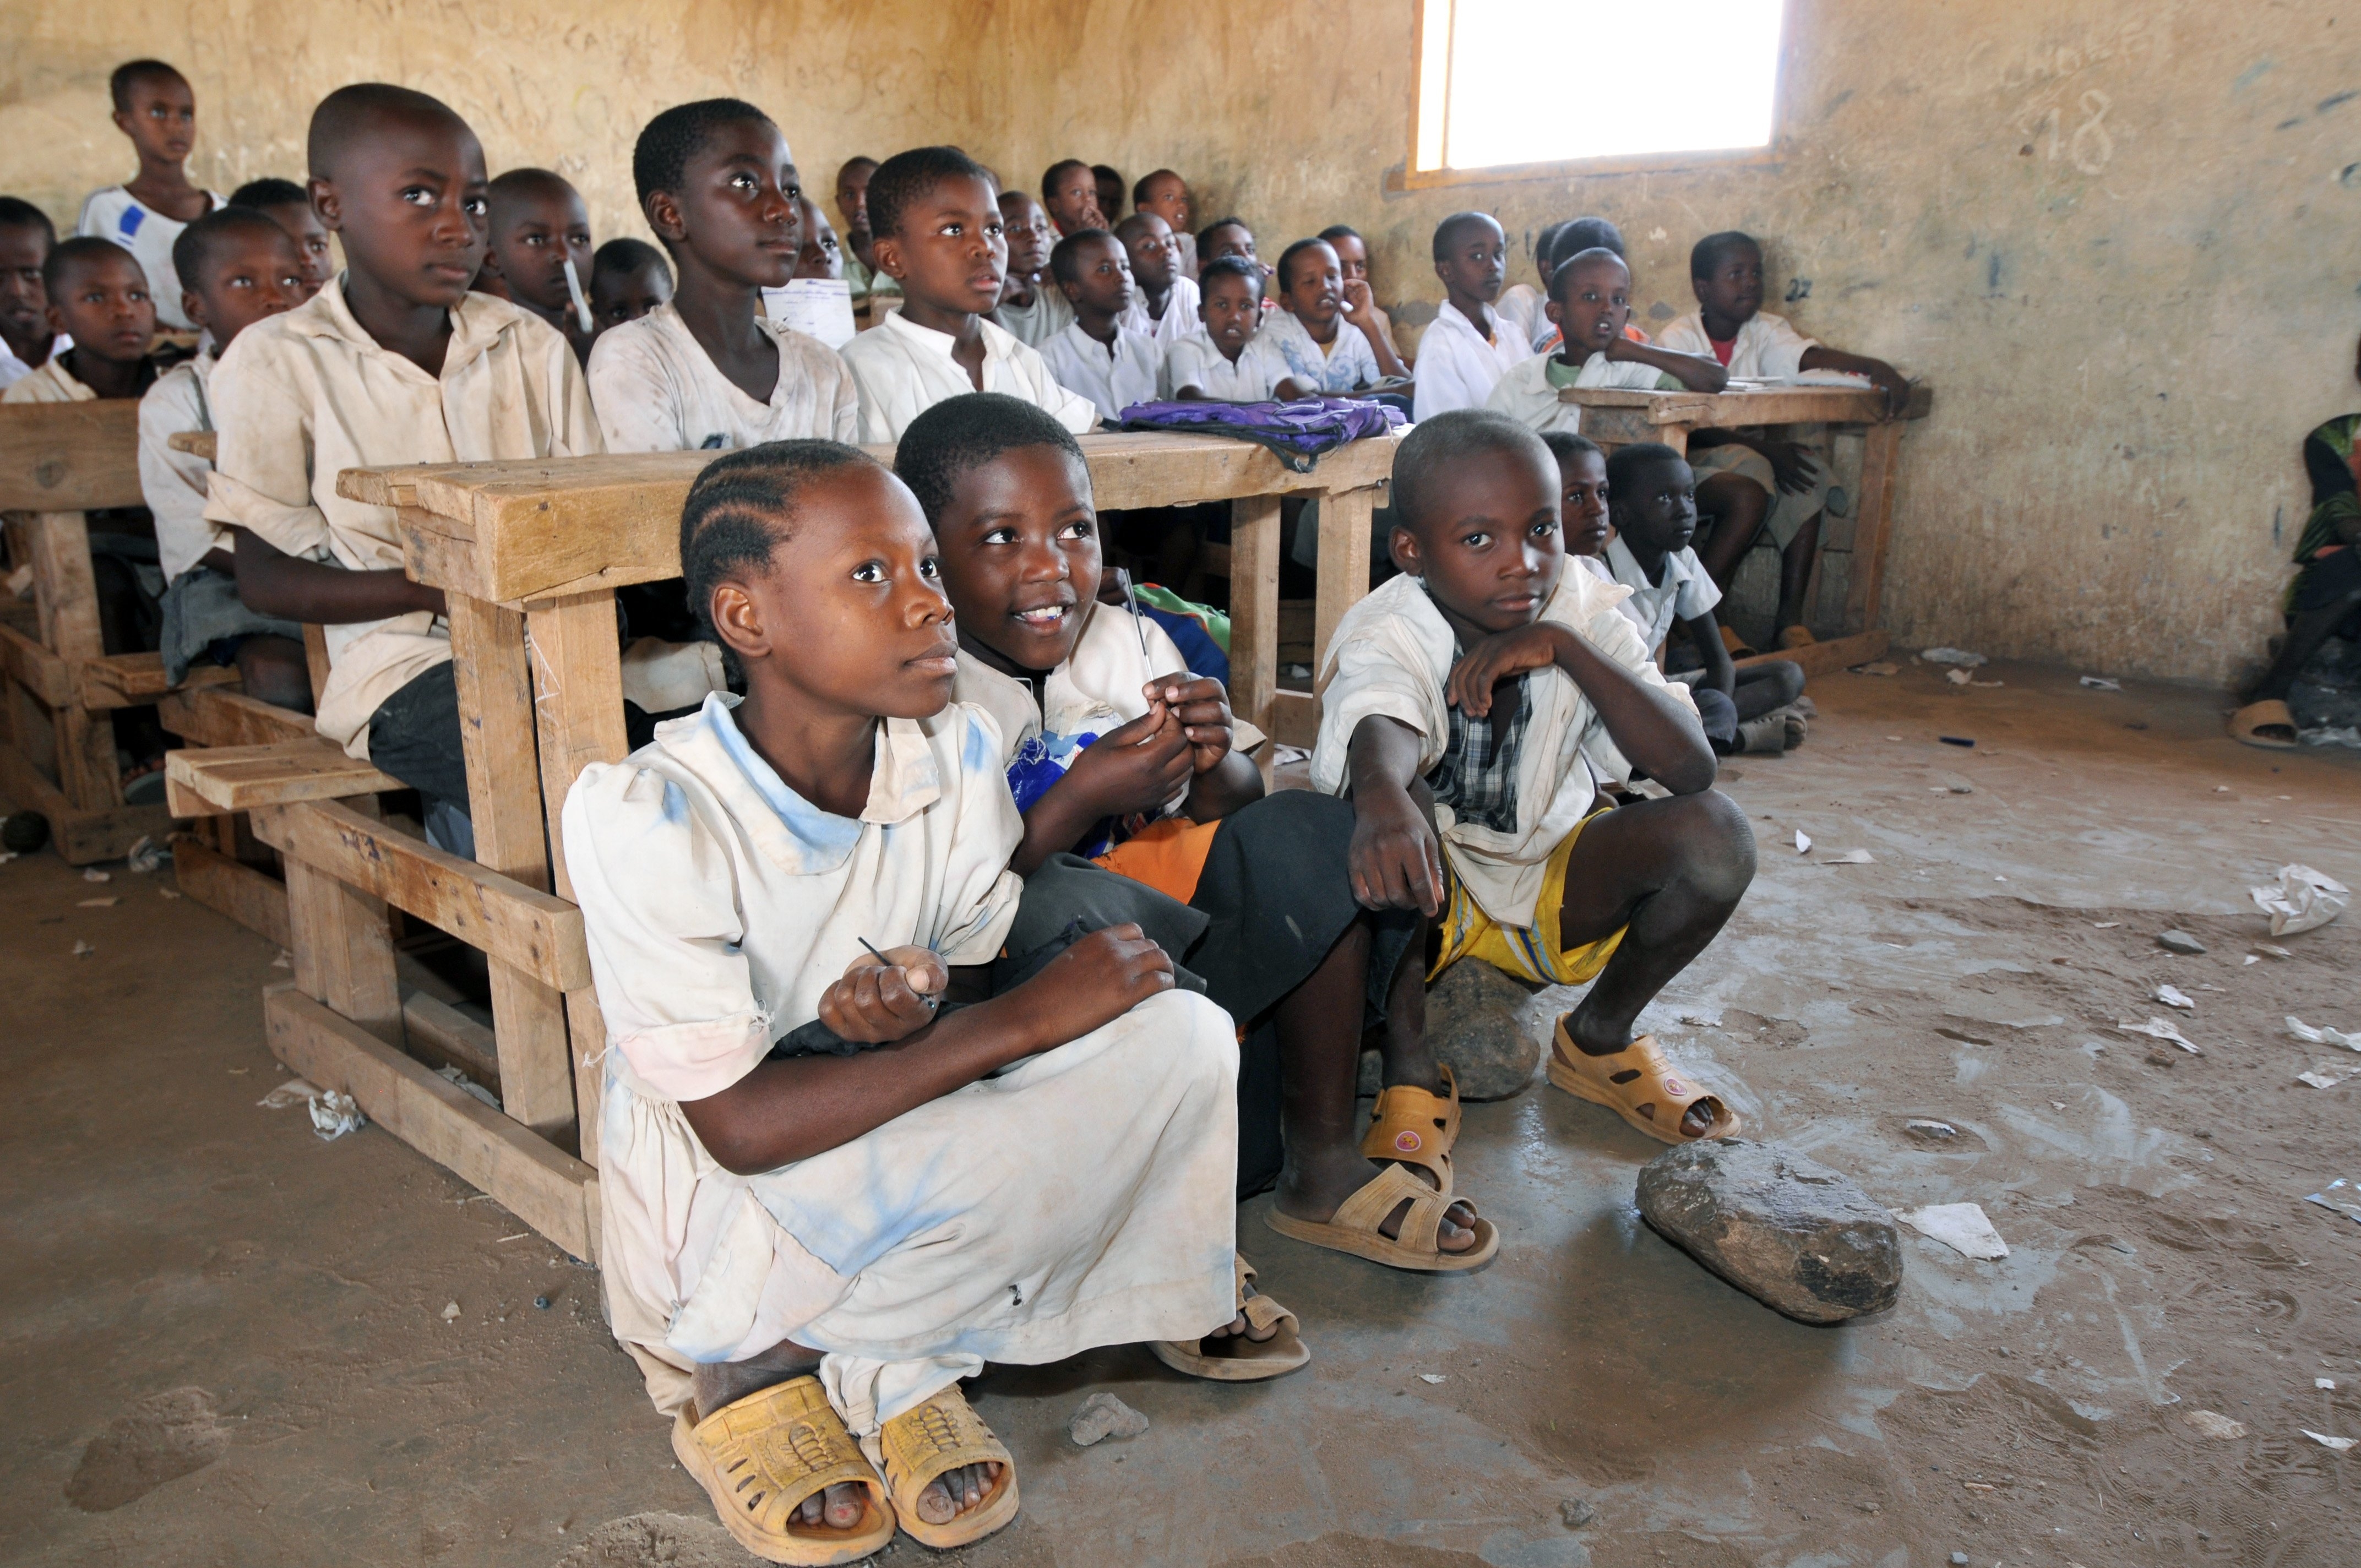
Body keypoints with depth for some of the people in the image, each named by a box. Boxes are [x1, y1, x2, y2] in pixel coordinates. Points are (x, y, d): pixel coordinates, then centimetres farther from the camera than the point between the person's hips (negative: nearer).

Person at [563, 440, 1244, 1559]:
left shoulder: (955, 752, -9)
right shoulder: (643, 816, -23)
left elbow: (977, 982, 1)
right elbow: (740, 1129, -23)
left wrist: (921, 1011, -24)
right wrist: (1020, 1019, -26)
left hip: (901, 1146, 5)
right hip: (723, 1232, -5)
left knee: (1181, 1036, -17)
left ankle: (897, 1369, -5)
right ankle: (740, 1373, -4)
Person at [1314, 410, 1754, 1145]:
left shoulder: (1585, 614, -10)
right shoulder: (1386, 635, -21)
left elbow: (1691, 766, -21)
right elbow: (1379, 735, -46)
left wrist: (1565, 646, -31)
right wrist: (1383, 800, -71)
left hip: (1552, 890, 4)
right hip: (1428, 896, -4)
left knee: (1716, 831, -20)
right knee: (1392, 820, -36)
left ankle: (1598, 1038, 5)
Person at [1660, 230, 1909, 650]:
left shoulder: (1765, 331, 8)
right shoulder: (1678, 340, -9)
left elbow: (1811, 356, -12)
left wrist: (1875, 367, -31)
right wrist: (1762, 449, -28)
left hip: (1747, 454, 6)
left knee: (1809, 474, -19)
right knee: (1750, 493, -32)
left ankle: (1791, 615, -16)